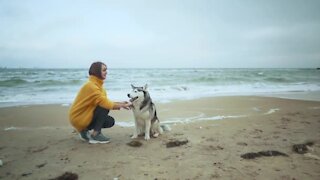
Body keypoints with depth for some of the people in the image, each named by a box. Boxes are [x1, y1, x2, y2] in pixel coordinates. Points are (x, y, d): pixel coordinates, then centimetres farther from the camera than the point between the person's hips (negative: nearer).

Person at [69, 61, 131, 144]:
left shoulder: (98, 85, 8)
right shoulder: (91, 86, -23)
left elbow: (106, 102, 5)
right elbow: (106, 104, -29)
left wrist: (120, 103, -7)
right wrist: (122, 106, -18)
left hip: (86, 115, 9)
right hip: (79, 117, -9)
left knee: (110, 122, 1)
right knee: (104, 107, -24)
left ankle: (85, 130, 12)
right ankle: (95, 135, -11)